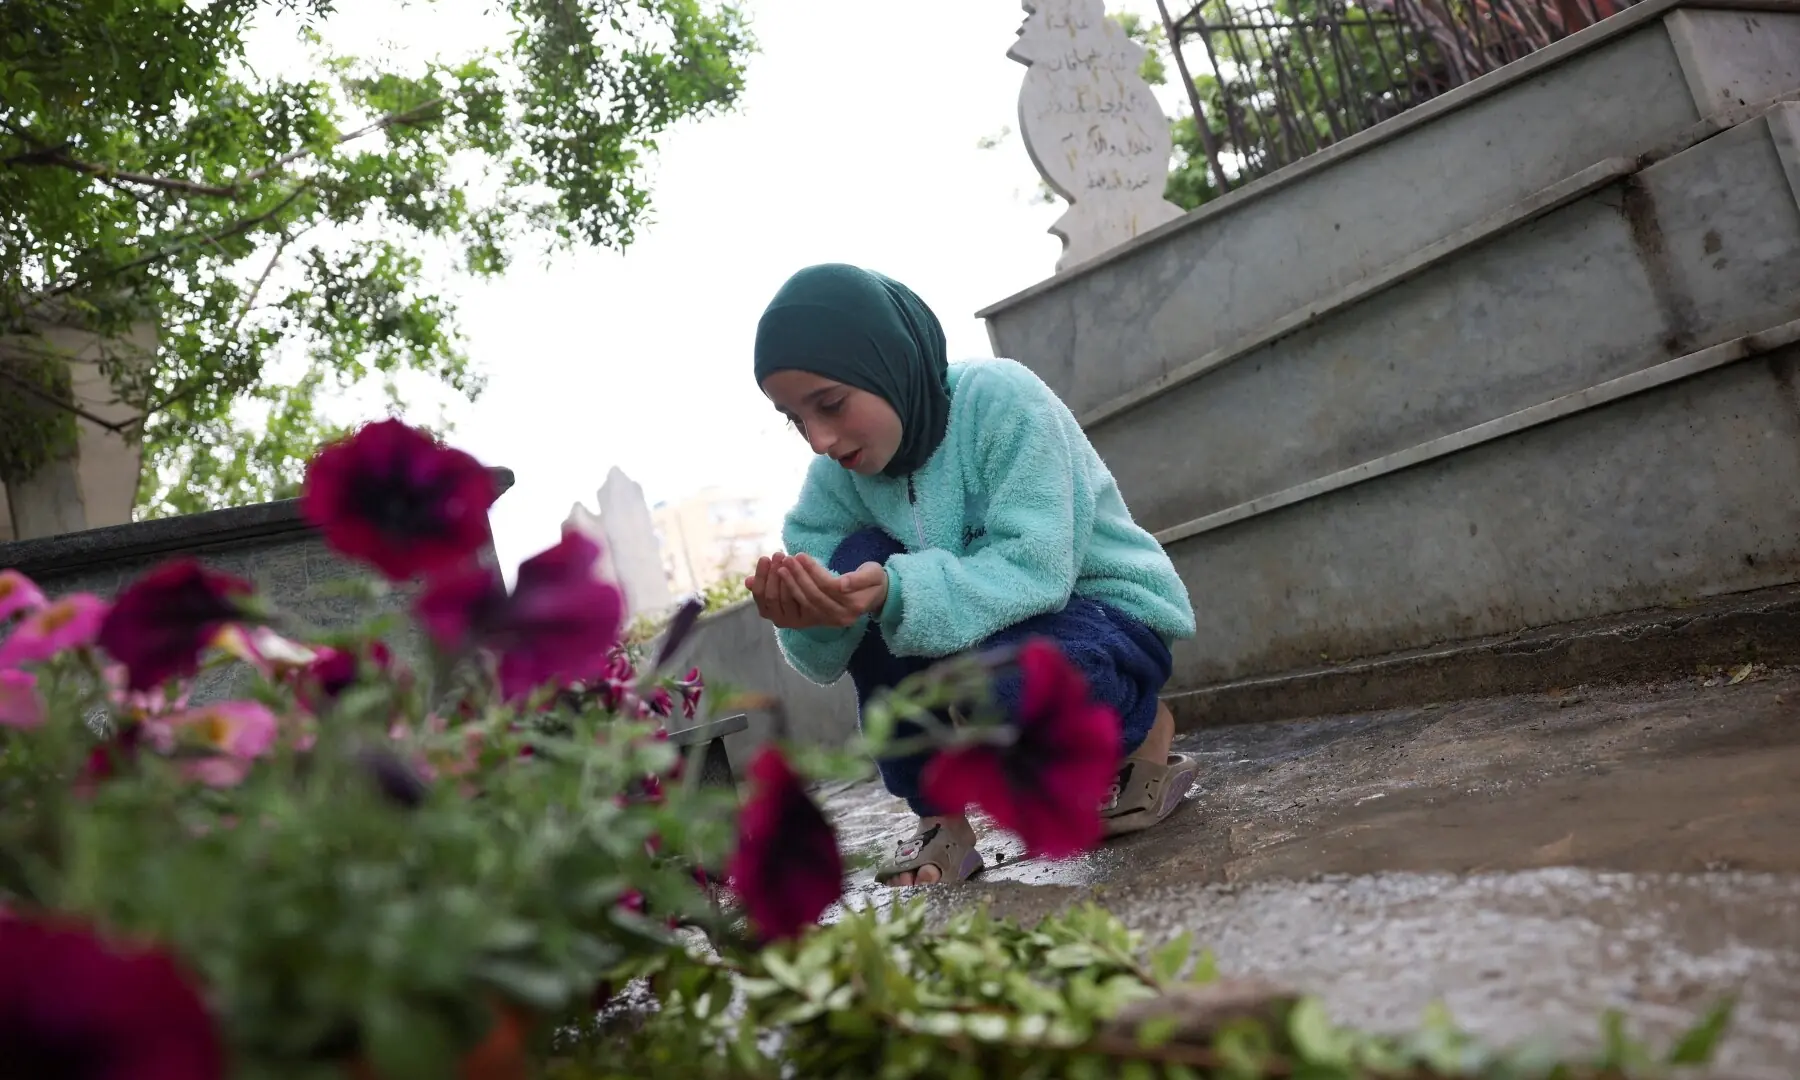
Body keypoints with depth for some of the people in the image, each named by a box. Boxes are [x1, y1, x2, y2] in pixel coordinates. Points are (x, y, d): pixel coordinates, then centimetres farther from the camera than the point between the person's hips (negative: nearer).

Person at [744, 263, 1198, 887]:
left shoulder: (1000, 397, -22)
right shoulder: (837, 474, -6)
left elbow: (1037, 567, -33)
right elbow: (827, 658, -11)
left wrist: (895, 593, -46)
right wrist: (807, 616, -35)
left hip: (1109, 612, -5)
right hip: (997, 621, 6)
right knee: (856, 561, -20)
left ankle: (1143, 731, -1)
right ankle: (937, 819, -8)